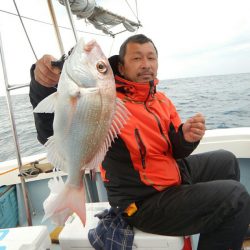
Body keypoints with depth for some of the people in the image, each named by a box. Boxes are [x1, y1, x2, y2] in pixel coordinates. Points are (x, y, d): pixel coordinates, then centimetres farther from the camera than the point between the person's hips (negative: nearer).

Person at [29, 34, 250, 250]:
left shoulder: (161, 100, 1)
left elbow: (176, 151, 2)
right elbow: (52, 134, -33)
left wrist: (185, 138, -20)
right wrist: (43, 86, -49)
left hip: (175, 175, 9)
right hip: (145, 202, -8)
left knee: (226, 160, 23)